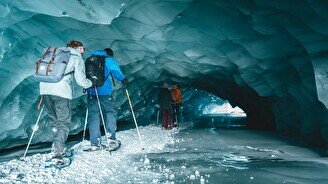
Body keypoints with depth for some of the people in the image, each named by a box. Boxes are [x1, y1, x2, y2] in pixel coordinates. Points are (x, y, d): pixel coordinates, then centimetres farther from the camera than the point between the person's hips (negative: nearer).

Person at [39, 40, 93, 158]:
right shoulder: (77, 58, 10)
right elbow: (81, 80, 0)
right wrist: (91, 83, 20)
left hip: (45, 88, 6)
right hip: (61, 91, -6)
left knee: (55, 121, 18)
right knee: (64, 122, 2)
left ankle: (59, 146, 19)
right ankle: (58, 150, -8)